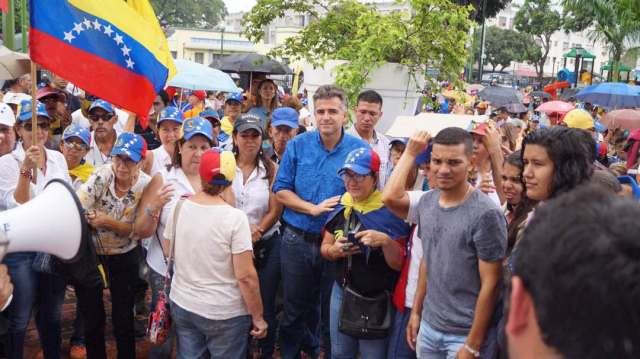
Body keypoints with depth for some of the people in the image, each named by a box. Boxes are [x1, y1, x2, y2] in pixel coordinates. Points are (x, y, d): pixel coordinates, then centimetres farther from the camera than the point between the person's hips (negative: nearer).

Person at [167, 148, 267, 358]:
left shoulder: (179, 208, -5)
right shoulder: (235, 217, -20)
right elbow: (246, 276, -19)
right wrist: (258, 317, -8)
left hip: (182, 305, 5)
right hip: (225, 314, -4)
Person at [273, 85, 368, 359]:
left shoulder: (360, 150, -7)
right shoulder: (298, 145, -2)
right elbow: (281, 190, -1)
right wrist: (313, 208, -15)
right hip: (297, 240, 1)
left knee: (332, 310, 15)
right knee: (295, 309, 15)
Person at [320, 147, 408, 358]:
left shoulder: (389, 210, -15)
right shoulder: (340, 206, 1)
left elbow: (398, 264, -12)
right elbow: (324, 248, 10)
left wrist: (385, 241, -29)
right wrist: (334, 250, -11)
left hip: (377, 300, -5)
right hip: (341, 292, 5)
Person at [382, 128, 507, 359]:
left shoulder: (485, 214, -18)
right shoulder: (427, 201, 0)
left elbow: (490, 284, -15)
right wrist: (416, 312, 9)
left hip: (467, 334, -6)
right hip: (429, 326, 6)